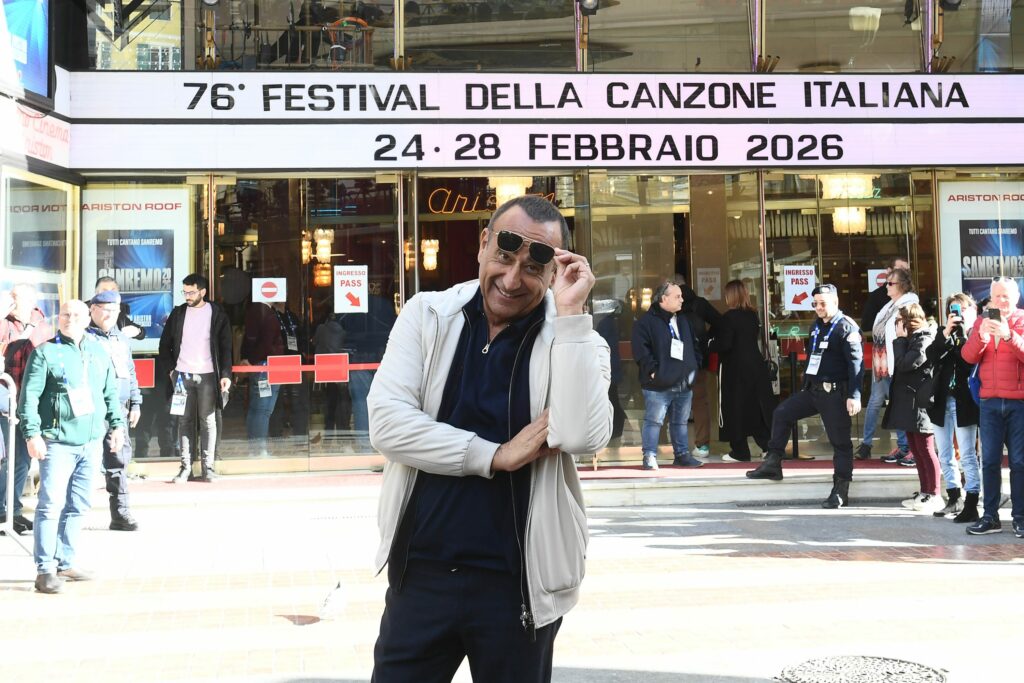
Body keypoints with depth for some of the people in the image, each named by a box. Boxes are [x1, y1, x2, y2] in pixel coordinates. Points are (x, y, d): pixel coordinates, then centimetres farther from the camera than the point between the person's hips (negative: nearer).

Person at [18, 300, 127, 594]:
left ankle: (65, 562, 20)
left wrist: (116, 424, 17)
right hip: (58, 441, -6)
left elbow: (110, 393, 23)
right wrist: (32, 433, -16)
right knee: (51, 504, -10)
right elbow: (29, 396, -8)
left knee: (78, 506, 10)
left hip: (91, 442, 6)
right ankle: (45, 569, -7)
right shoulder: (45, 353, -3)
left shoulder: (99, 352, 14)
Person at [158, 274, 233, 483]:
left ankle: (208, 466, 5)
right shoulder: (178, 313, 9)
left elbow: (225, 346, 0)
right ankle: (185, 466, 6)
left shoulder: (217, 314, 2)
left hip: (207, 376, -2)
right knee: (185, 421, 3)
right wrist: (170, 368, 5)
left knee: (208, 421, 0)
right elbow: (165, 343, 15)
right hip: (182, 375, 2)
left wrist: (226, 374, -8)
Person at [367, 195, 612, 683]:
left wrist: (570, 314, -20)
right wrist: (496, 456, -16)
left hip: (518, 583, -1)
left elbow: (582, 436, -22)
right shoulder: (427, 315, 1)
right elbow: (387, 423, -10)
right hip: (420, 572, 1)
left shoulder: (574, 341, -3)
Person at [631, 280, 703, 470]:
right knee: (654, 421, -6)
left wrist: (695, 366, 12)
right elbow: (641, 350, -15)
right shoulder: (647, 321, -8)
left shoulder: (683, 321, 17)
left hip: (684, 383, 7)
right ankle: (649, 457, -2)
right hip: (659, 384, -7)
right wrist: (653, 370, -19)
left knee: (680, 422, 14)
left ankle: (682, 454, 22)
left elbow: (693, 347, 25)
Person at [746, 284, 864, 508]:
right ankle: (772, 464, 14)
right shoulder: (816, 327, 15)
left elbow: (855, 363, -18)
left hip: (835, 392, -8)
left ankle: (840, 492, 2)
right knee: (781, 413, 7)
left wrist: (854, 396, -24)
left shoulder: (846, 327, -11)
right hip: (812, 389, 8)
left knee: (840, 441, -2)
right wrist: (806, 386, 23)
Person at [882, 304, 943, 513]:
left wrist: (900, 339, -11)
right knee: (916, 450, 13)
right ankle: (925, 492, 19)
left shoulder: (923, 340, -13)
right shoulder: (912, 339, 17)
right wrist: (902, 339, 8)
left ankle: (934, 495, 1)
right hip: (909, 403, 10)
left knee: (925, 450, -4)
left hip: (919, 403, -10)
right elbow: (900, 365, 14)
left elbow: (903, 364, -21)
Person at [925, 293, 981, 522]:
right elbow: (931, 356, -5)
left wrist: (961, 334, -15)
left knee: (968, 455, -7)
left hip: (964, 402, -6)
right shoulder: (943, 334, 11)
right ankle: (954, 499, 23)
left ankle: (971, 505, -6)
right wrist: (946, 333, -13)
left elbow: (970, 361, -17)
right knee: (945, 455, 12)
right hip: (942, 400, 6)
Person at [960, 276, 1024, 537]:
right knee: (990, 461, 4)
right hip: (990, 402, 3)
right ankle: (990, 516, 9)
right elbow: (968, 356, -2)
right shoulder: (982, 322, 11)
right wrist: (981, 336, -19)